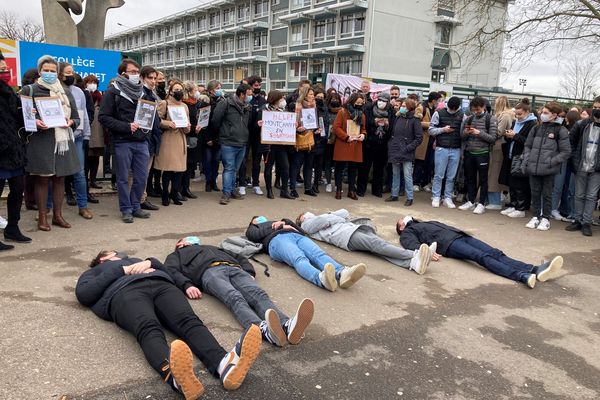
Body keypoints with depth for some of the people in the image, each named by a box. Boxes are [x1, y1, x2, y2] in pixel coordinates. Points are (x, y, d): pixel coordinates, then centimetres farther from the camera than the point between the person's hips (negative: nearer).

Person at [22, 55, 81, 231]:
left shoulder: (66, 93, 16)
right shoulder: (30, 90, 5)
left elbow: (76, 118, 15)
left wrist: (70, 122, -7)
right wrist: (34, 122, -18)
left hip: (63, 140, 4)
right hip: (41, 140, -4)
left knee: (60, 178, 7)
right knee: (42, 179, 0)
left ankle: (57, 215, 17)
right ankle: (42, 217, 9)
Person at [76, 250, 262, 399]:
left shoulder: (137, 261, 45)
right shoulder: (95, 271, 37)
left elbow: (172, 274, 29)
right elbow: (83, 293, 12)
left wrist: (150, 263, 12)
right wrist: (122, 270, 7)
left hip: (161, 284, 3)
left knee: (189, 321, -31)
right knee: (149, 329, -38)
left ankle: (225, 365, -61)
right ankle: (176, 377, -68)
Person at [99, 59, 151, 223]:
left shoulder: (142, 91, 13)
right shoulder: (113, 92, -3)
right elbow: (104, 117, -9)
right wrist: (126, 127, -16)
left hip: (141, 141, 5)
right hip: (122, 142, -5)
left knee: (141, 177, 7)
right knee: (123, 178, 4)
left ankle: (135, 206, 23)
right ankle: (126, 209, 15)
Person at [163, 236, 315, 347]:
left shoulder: (212, 247, 48)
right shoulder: (176, 256, 36)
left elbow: (239, 257, 39)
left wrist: (250, 273, 14)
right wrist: (187, 285, -11)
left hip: (235, 268, 4)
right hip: (209, 271, -3)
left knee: (258, 294, -31)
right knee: (235, 298, -38)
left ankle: (287, 326, -61)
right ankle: (264, 329, -68)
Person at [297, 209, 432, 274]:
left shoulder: (322, 217, 41)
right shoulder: (307, 225, 21)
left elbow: (345, 213, 33)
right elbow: (323, 221, 1)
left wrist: (330, 215, 23)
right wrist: (338, 219, 13)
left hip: (355, 227, 6)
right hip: (346, 235, -6)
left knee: (378, 245, -22)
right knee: (376, 244, -28)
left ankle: (413, 262, -45)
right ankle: (414, 254, -44)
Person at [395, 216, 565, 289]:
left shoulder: (429, 222, 41)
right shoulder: (407, 233, 19)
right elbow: (413, 245, -2)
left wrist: (464, 233, 15)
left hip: (460, 235, 7)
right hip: (447, 243, -7)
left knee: (495, 253, -17)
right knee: (482, 257, -30)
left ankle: (535, 270, -35)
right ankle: (523, 277, -49)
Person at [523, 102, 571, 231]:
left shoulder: (560, 131, -5)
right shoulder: (537, 128, 8)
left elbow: (566, 152, -5)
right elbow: (528, 146, 16)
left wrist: (551, 162, -13)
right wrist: (527, 160, 4)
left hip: (548, 170, -4)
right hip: (533, 168, 4)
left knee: (547, 194, 6)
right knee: (535, 193, 11)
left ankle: (545, 218, 16)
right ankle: (536, 216, 22)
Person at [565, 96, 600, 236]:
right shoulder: (582, 125, 2)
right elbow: (571, 140, 9)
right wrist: (574, 158, 2)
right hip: (581, 167, 2)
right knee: (579, 195, 9)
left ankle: (586, 223, 10)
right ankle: (577, 220, 19)